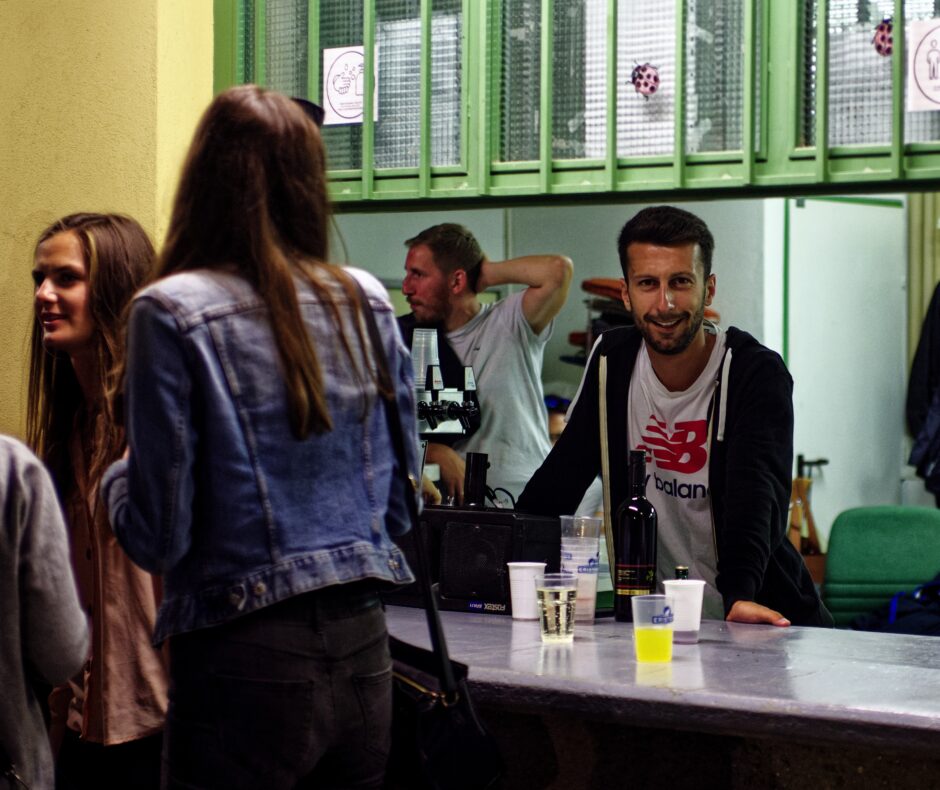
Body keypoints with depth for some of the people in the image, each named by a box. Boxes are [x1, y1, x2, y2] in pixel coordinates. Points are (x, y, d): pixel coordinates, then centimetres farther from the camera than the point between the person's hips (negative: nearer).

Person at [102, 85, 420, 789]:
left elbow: (159, 536, -10)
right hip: (364, 652, 5)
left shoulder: (172, 314, -10)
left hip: (248, 663, -5)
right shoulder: (367, 303, 4)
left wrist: (116, 481, 10)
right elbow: (401, 504, 11)